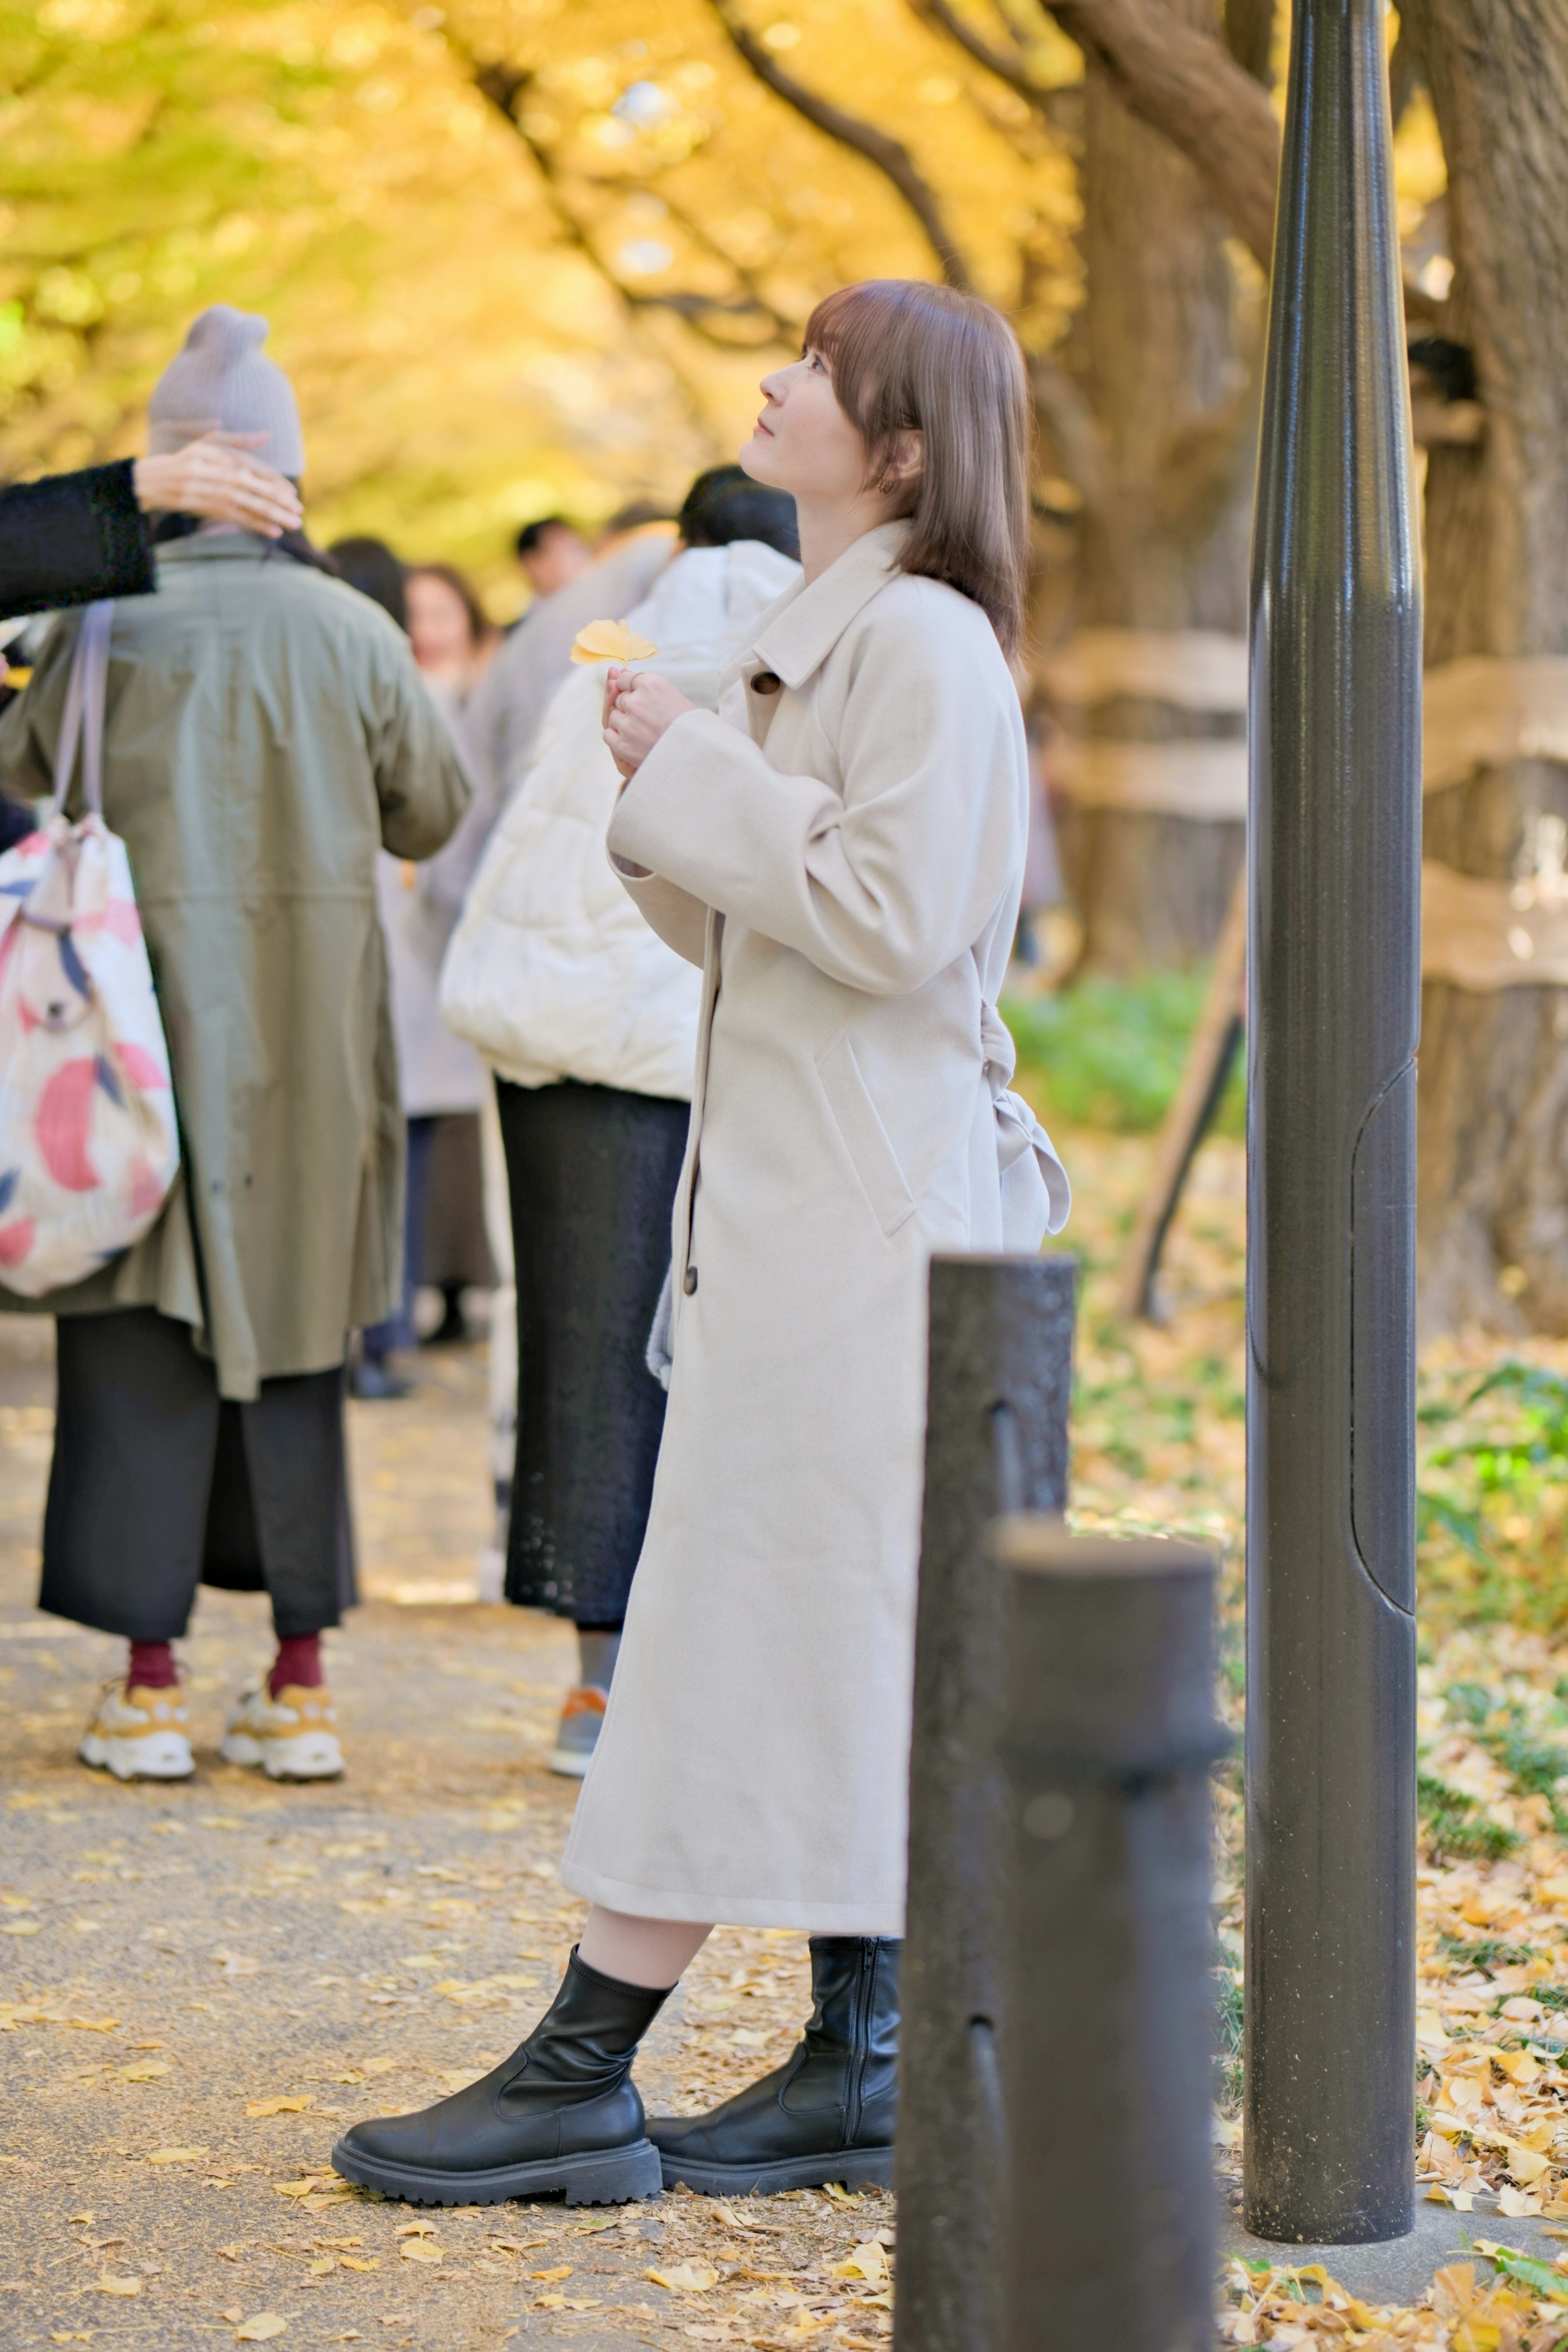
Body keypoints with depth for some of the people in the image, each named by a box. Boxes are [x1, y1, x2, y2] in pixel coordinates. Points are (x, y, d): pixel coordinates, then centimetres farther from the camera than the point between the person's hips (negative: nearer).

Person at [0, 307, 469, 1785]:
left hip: (151, 1013, -2)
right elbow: (430, 816, 9)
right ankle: (300, 1685, 12)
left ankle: (147, 1688, 4)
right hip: (309, 1041, 2)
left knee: (143, 1343, 4)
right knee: (291, 1335, 11)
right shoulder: (353, 634, -2)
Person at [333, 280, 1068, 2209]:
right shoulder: (813, 636, 18)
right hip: (791, 1185, 10)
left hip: (861, 1208, -10)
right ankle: (860, 2065, 16)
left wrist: (706, 777, -14)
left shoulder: (924, 643, -13)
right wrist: (669, 798, 5)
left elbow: (894, 919, -22)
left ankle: (582, 2071, -1)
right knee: (815, 1640, 11)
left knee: (758, 1626, -5)